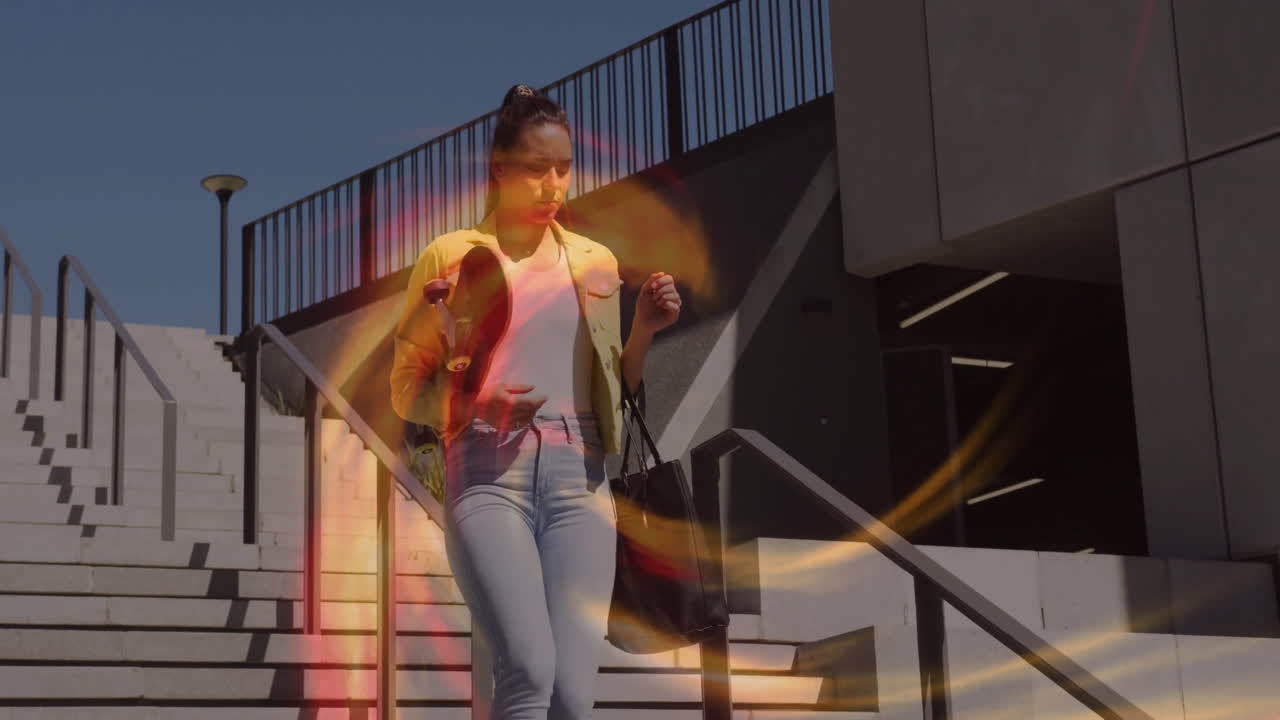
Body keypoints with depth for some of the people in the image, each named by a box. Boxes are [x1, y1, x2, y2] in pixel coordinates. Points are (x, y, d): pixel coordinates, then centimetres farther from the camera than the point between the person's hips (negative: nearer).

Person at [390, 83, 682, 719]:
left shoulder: (594, 261, 17)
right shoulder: (450, 256, 8)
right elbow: (407, 390, 9)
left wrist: (644, 329, 1)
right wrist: (475, 404, -11)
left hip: (578, 475, 3)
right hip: (487, 472, -3)